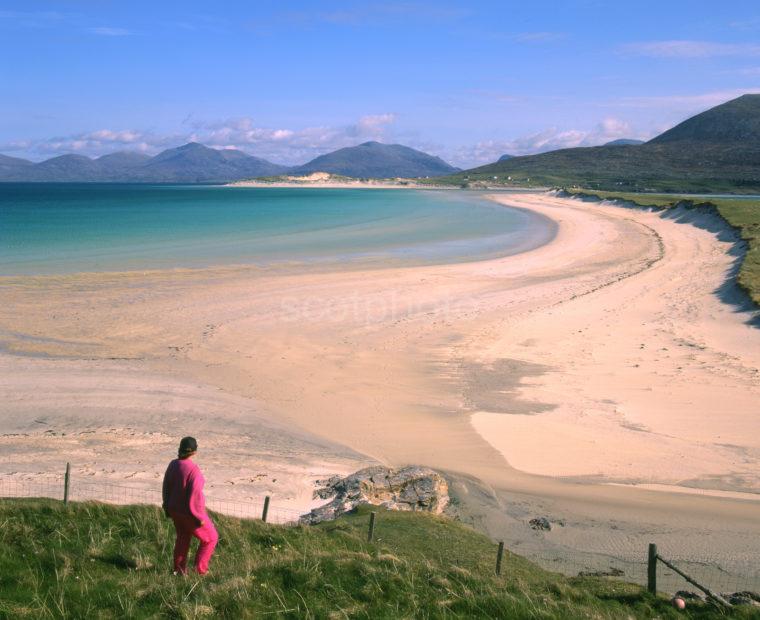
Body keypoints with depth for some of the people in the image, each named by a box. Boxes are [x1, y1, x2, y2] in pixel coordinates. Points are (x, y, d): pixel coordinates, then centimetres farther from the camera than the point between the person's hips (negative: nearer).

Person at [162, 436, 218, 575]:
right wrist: (200, 518, -15)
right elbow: (195, 497, -27)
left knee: (183, 537, 28)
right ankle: (200, 568, 21)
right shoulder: (194, 470, -30)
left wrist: (168, 508, 18)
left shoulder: (173, 465, -8)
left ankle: (179, 569, 37)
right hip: (191, 513, -7)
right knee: (210, 537, 16)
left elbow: (166, 487, 4)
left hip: (175, 510, 7)